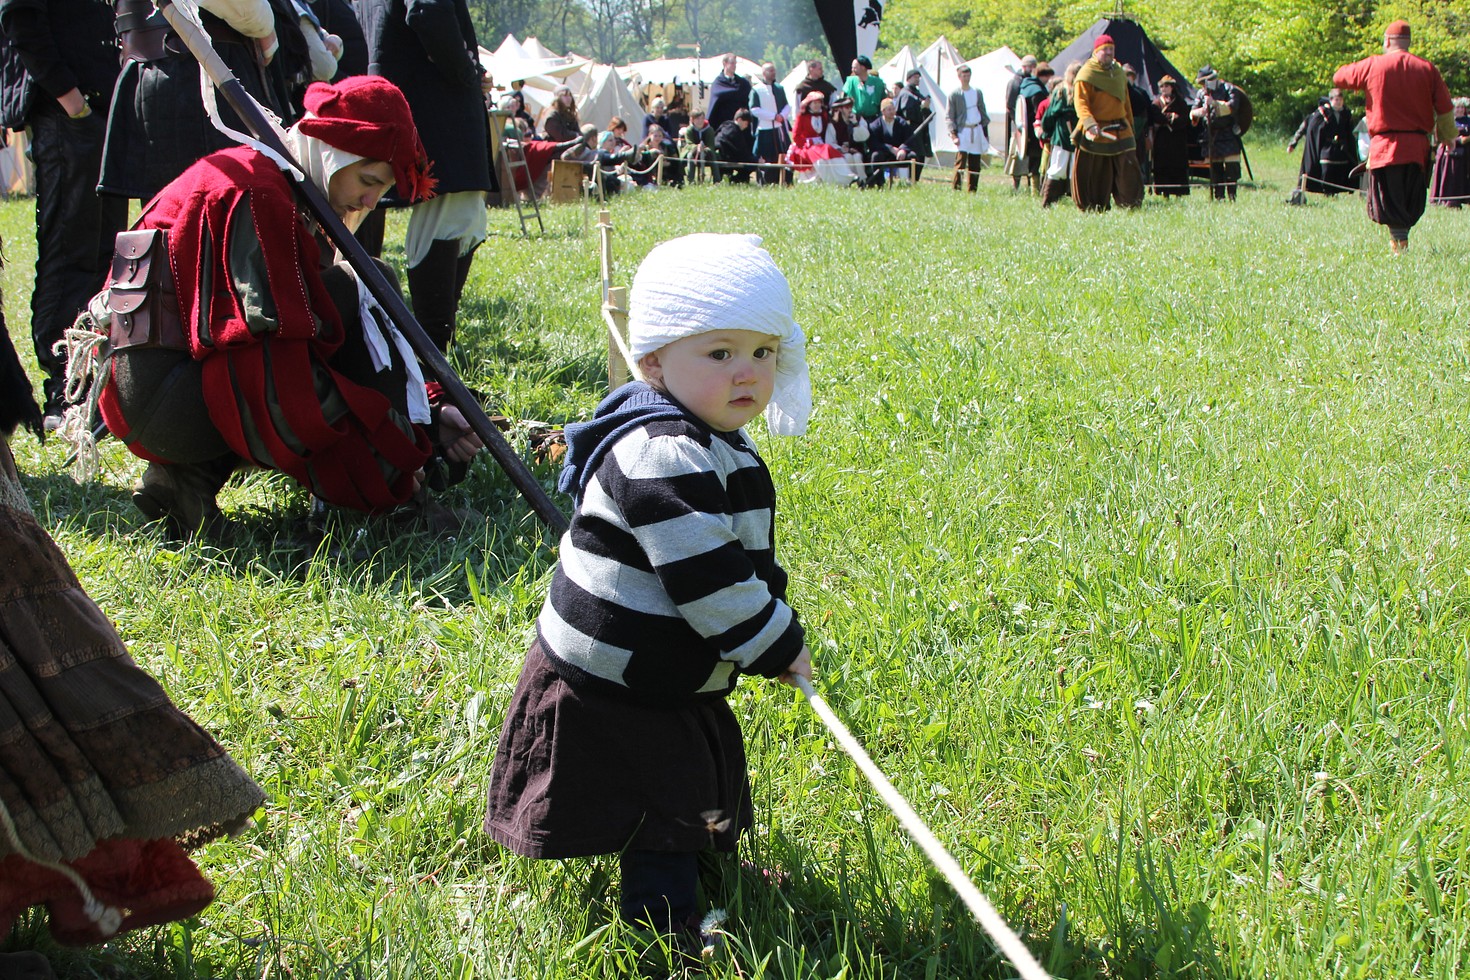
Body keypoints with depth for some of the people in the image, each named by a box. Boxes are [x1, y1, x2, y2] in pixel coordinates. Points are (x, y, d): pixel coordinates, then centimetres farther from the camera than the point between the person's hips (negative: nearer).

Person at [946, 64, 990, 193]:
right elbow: (949, 116, -3)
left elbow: (983, 113, 18)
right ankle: (956, 189, -15)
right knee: (960, 160, -16)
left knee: (975, 164, 5)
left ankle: (972, 190, 11)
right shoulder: (954, 94, -1)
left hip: (977, 131, 5)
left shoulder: (977, 93, 12)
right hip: (962, 131, -5)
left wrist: (985, 133, 14)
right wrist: (953, 134, -13)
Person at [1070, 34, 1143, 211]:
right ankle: (1090, 208, 11)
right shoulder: (1086, 73, -6)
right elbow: (1080, 101, -15)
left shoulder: (1119, 72, 15)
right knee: (1091, 174, 0)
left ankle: (1131, 204, 2)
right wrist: (1090, 123, -30)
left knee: (1128, 168, -2)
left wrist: (1130, 126, 22)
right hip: (1095, 131, -5)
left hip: (1120, 130, 5)